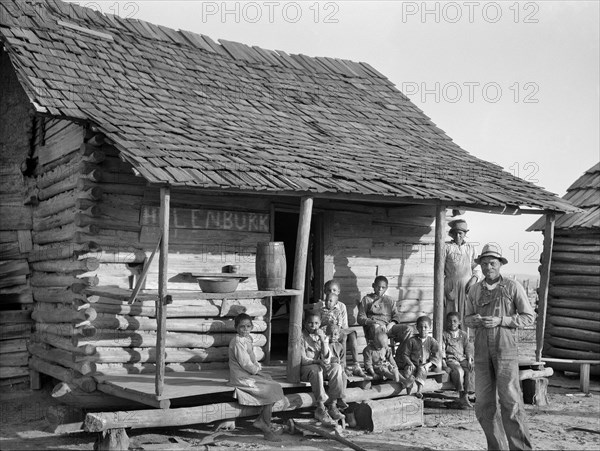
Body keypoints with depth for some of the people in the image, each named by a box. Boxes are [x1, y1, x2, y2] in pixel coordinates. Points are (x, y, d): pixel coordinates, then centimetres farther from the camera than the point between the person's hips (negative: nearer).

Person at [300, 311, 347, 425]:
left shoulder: (323, 336, 10)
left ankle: (332, 404, -26)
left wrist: (323, 341, -12)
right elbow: (303, 360, -9)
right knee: (316, 369, -38)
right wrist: (319, 361, -21)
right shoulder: (302, 337, -2)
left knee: (337, 367, -25)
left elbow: (326, 359, -1)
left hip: (320, 366, 4)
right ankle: (321, 408, -38)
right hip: (305, 369, -4)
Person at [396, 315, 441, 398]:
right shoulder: (412, 341, 1)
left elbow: (436, 356, -1)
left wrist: (429, 364, -17)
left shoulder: (432, 341, 4)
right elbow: (405, 354, 1)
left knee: (422, 369, -34)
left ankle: (418, 391, -39)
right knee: (408, 371, -31)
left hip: (425, 365, 0)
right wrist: (410, 363, -15)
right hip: (413, 364, 0)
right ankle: (408, 393, -24)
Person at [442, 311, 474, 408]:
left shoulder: (464, 335, 17)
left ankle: (465, 396, -24)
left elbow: (468, 349, 13)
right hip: (450, 359, -3)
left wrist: (469, 360, -3)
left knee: (470, 370, -28)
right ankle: (461, 395, -24)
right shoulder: (444, 335, 8)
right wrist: (443, 363, -11)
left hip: (462, 359, 3)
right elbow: (442, 350, 1)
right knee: (459, 371, -34)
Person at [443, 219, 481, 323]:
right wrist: (444, 291, -4)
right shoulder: (446, 247, 6)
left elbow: (476, 269, 16)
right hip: (451, 287, -2)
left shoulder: (471, 249, 14)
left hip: (467, 287, 2)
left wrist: (474, 279, -6)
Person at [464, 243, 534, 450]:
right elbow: (467, 318, 18)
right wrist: (474, 320, -6)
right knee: (484, 404, 3)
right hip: (482, 350, 4)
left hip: (505, 349, -4)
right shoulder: (475, 291, 10)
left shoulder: (512, 287, -1)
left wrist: (500, 321, -14)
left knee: (510, 401, -10)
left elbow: (528, 317, -2)